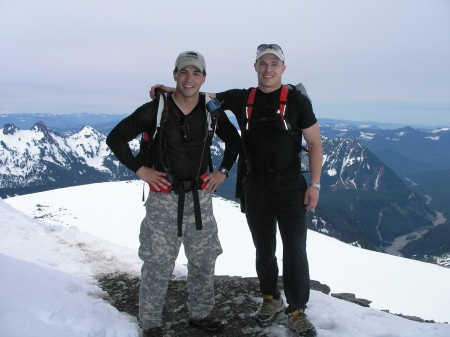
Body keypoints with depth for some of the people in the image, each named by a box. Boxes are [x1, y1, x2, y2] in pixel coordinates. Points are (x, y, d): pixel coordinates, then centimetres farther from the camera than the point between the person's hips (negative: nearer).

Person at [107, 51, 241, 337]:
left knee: (204, 260, 13)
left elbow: (234, 140, 17)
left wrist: (223, 172, 7)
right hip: (164, 197, -4)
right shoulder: (155, 109, -9)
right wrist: (140, 169, -9)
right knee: (158, 264, 1)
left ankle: (201, 314, 33)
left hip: (200, 197, 4)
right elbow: (116, 138, -4)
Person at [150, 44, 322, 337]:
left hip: (290, 187, -2)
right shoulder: (241, 99, 2)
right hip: (255, 188, 3)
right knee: (264, 249, 13)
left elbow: (315, 143, -1)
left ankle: (297, 311, 16)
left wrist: (315, 184, -6)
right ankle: (271, 299, 34)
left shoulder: (297, 100, -5)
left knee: (295, 250, 0)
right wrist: (169, 89, -1)